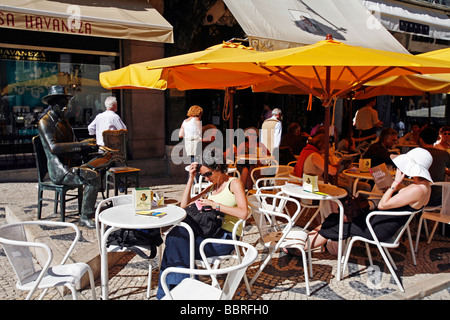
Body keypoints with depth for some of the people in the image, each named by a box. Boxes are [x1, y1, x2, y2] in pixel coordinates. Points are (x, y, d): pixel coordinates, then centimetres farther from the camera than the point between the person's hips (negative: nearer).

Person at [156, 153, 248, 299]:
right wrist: (191, 178, 9)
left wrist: (214, 205, -15)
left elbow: (243, 213, -17)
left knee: (178, 244, -21)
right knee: (174, 236, -21)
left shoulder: (234, 183, -1)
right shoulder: (212, 187, 20)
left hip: (226, 237, -7)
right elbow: (184, 204, 16)